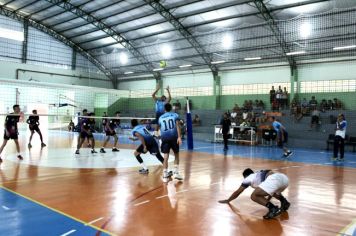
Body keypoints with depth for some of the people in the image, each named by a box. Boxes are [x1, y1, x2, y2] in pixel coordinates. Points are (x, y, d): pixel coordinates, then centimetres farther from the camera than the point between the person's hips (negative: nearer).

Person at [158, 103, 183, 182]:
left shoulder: (160, 117, 17)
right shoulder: (175, 115, 9)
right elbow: (177, 126, -5)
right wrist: (179, 137, -11)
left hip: (164, 137, 2)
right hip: (174, 137, -1)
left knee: (166, 156, 0)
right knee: (176, 154, 15)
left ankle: (165, 176, -1)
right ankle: (176, 172, 9)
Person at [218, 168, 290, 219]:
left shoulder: (248, 178, 23)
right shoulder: (260, 174, 41)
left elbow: (238, 192, 31)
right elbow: (271, 189, 53)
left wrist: (228, 200, 45)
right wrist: (267, 199, 69)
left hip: (274, 179, -8)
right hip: (284, 178, 8)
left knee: (254, 196, -1)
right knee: (273, 191, 39)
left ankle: (273, 208, -17)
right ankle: (284, 202, 12)